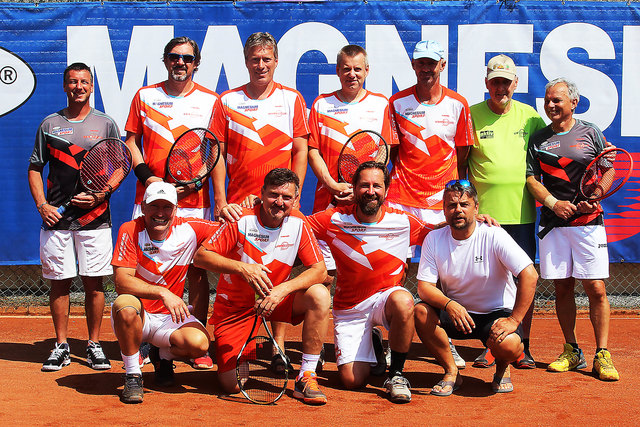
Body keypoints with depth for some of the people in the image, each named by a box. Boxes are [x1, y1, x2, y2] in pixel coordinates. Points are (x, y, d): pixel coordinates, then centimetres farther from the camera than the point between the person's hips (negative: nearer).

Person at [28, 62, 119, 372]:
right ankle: (61, 347, 14)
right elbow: (35, 168, 12)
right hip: (56, 218, 1)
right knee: (59, 282, 4)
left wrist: (99, 195, -10)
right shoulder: (50, 124, 9)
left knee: (94, 283, 1)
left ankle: (94, 346, 12)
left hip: (95, 217, -1)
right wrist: (42, 204, -3)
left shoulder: (105, 124, 6)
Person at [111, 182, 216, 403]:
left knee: (200, 343, -27)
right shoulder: (130, 231, -12)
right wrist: (163, 292, -34)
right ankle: (132, 375, -13)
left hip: (169, 318, 2)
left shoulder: (189, 230, -6)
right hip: (135, 317, -2)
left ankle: (163, 356, 11)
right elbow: (122, 281, -22)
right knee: (126, 305, -37)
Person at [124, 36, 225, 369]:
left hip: (195, 201, -1)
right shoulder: (145, 96, 9)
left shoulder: (210, 101, 6)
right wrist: (146, 177, -6)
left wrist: (220, 198, -5)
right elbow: (131, 141, 11)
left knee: (197, 269, 0)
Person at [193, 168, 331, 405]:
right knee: (231, 385, -14)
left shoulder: (298, 223, -9)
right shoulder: (241, 220, -17)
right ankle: (242, 357, 25)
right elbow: (201, 256, -16)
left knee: (319, 295, -27)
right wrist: (241, 267, -31)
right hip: (235, 306, -2)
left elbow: (319, 270, -13)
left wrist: (283, 289, -30)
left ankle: (306, 377, -16)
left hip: (276, 299, 3)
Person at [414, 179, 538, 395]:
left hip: (497, 313, -3)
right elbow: (424, 286, -9)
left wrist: (514, 320, -26)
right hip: (455, 312, 3)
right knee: (421, 311, -25)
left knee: (507, 345, -34)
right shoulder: (434, 240, -5)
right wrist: (449, 304, -30)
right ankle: (451, 372, -4)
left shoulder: (493, 236, -16)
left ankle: (502, 368, 7)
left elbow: (530, 275, -22)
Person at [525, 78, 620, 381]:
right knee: (562, 288, 5)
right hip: (552, 222, 2)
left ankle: (602, 355, 0)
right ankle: (572, 352, 16)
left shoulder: (591, 133, 6)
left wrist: (595, 196, -10)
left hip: (588, 220, -2)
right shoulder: (538, 139, 10)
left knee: (595, 288, -6)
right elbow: (531, 178, 7)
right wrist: (553, 203, -9)